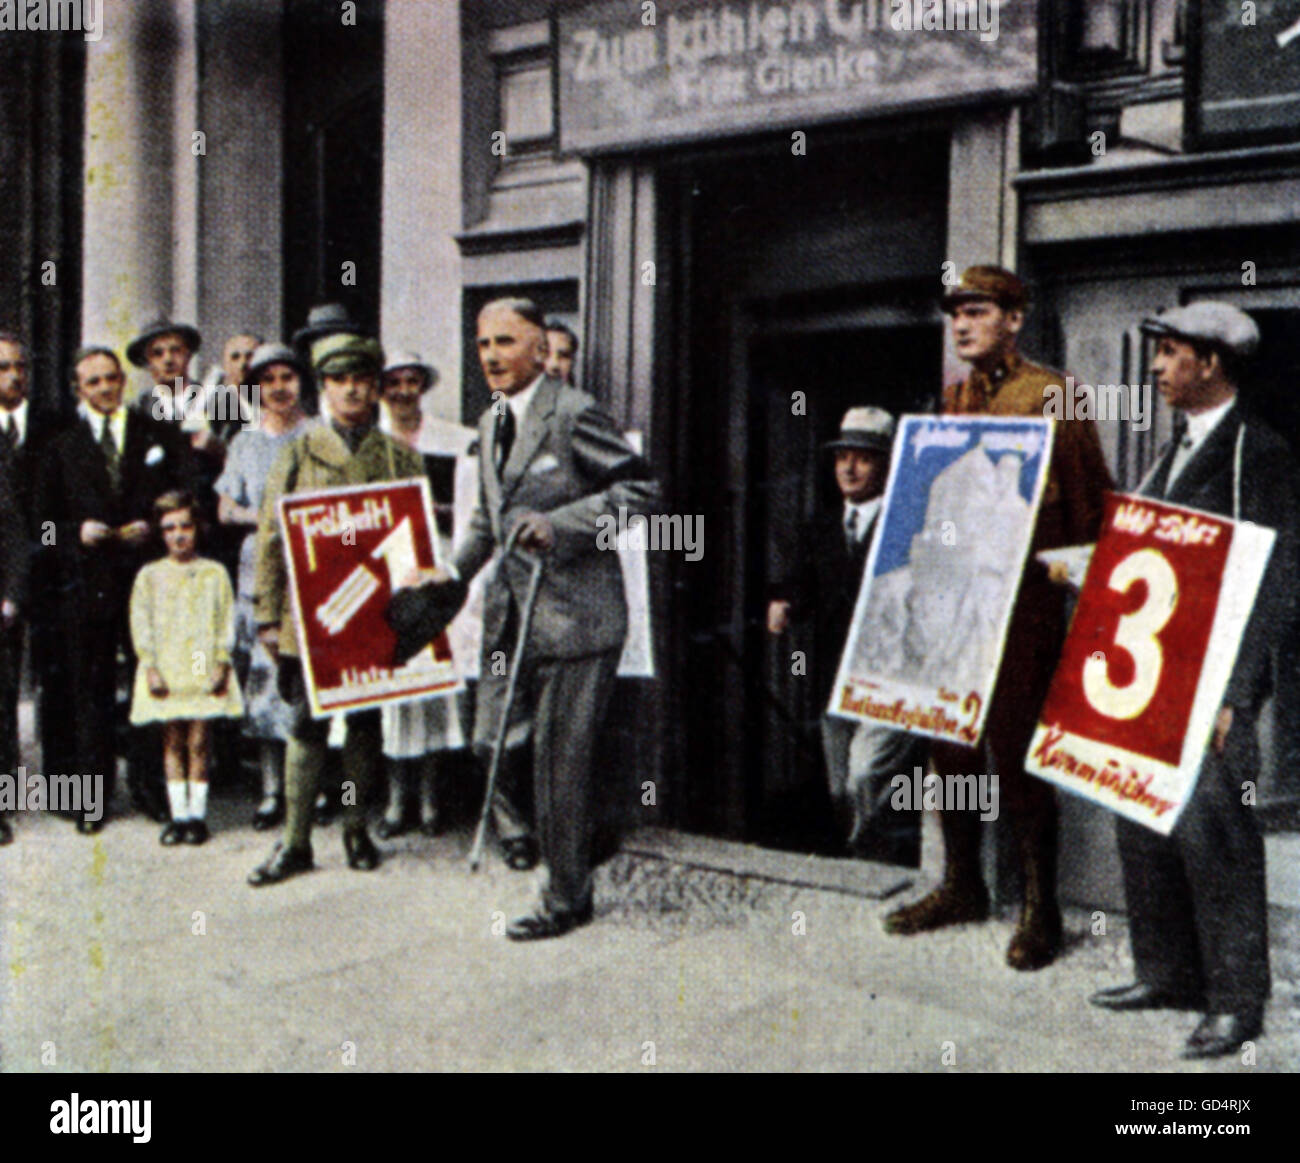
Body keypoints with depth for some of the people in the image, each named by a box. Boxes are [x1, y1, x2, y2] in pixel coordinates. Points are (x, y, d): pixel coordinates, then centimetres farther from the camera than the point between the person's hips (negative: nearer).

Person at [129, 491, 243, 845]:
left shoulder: (214, 573, 5)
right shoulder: (150, 575, 6)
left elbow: (225, 621, 3)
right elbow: (141, 624, 3)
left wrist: (221, 664, -5)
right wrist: (151, 667, -5)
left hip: (204, 672, -1)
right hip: (165, 672, 1)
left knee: (199, 741, 0)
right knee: (172, 741, 5)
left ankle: (197, 814, 8)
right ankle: (178, 814, 12)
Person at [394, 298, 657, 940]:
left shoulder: (573, 414, -11)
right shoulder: (491, 424, 15)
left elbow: (639, 487, -12)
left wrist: (558, 525, -20)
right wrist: (455, 571, 10)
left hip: (573, 615, -7)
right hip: (510, 614, 8)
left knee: (559, 761, -1)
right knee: (491, 748, 7)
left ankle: (566, 899, 14)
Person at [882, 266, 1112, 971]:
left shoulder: (1052, 396, -4)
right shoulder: (951, 399, 14)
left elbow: (1091, 503, -3)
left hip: (1023, 601, -6)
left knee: (1016, 752, -3)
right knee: (949, 742, 11)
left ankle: (1040, 910, 10)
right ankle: (962, 887, 27)